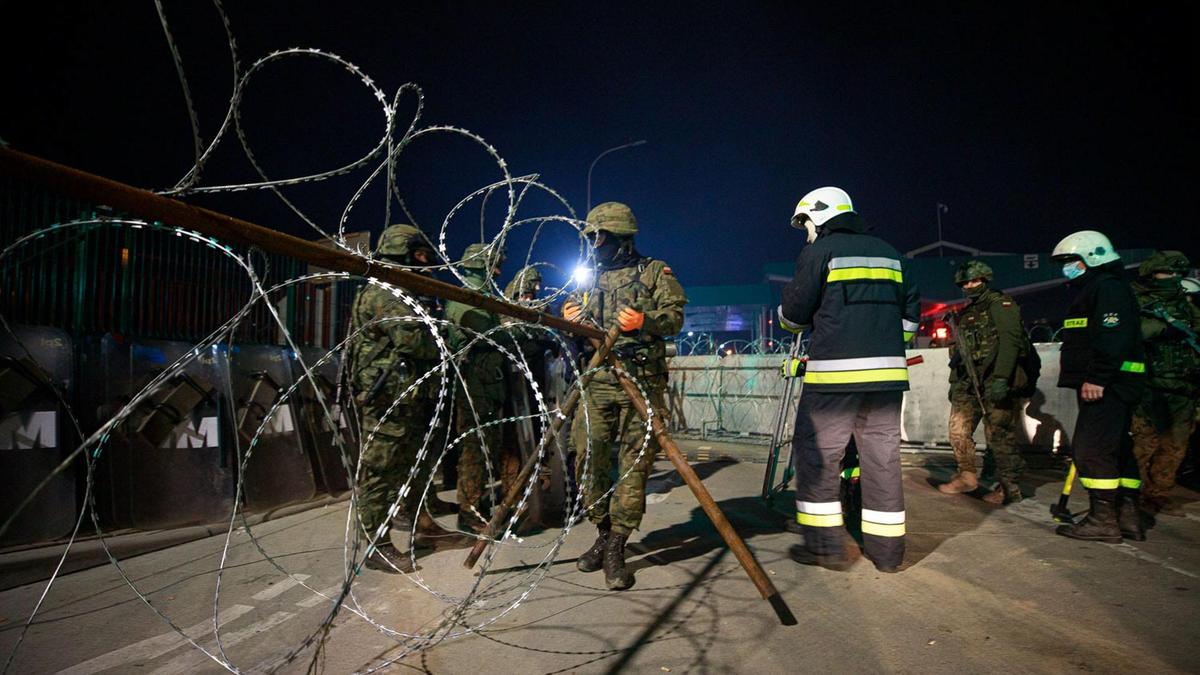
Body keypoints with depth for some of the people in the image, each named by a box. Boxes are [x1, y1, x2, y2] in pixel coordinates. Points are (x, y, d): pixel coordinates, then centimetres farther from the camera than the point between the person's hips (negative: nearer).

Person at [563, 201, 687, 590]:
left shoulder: (655, 272, 8)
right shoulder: (591, 281, 21)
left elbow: (675, 318, -1)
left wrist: (644, 321, -20)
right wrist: (571, 321, 2)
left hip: (641, 383, -4)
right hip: (596, 383, 5)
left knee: (634, 465, -5)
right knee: (588, 460, 2)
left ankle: (616, 549, 2)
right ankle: (603, 535, 21)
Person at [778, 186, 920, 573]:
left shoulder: (819, 251, 0)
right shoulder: (888, 252, 19)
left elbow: (794, 314, -3)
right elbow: (910, 310, 19)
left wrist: (787, 314, 19)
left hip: (835, 371, -6)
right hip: (888, 371, 6)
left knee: (816, 453, 2)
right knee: (882, 457, 9)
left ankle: (824, 544, 3)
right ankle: (886, 549, 14)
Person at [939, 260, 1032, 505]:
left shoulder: (1001, 304, -2)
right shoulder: (964, 315, 22)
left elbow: (1010, 341, -15)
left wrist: (1001, 378, -25)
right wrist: (954, 383, 22)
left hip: (996, 383, -7)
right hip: (968, 383, 7)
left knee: (999, 435, -5)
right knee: (958, 430, 5)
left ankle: (1009, 488, 6)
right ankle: (967, 476, 20)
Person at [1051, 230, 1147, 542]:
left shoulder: (1109, 288, -10)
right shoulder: (1095, 289, 23)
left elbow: (1115, 337, -23)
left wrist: (1097, 378, -26)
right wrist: (1086, 376, 21)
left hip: (1105, 387, -11)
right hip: (1106, 386, 11)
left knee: (1091, 449, -10)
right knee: (1118, 449, 13)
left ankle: (1103, 520, -6)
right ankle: (1128, 516, 20)